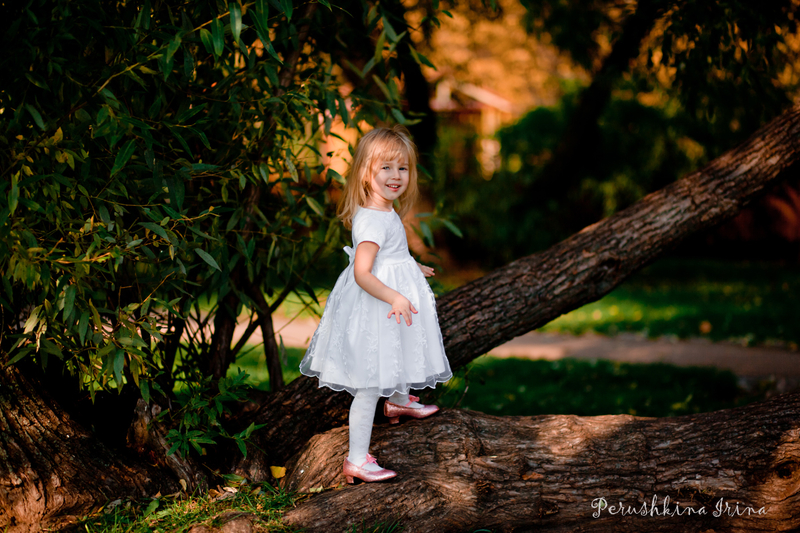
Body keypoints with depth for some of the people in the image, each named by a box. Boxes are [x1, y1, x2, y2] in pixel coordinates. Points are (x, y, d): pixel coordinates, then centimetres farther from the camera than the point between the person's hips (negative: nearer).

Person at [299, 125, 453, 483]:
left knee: (398, 358, 35)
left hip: (391, 301, 10)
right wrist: (394, 297, -42)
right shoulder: (373, 220, -27)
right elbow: (361, 273, -32)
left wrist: (413, 268, 37)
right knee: (370, 384, -4)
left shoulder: (386, 212, 5)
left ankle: (399, 401, 63)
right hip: (374, 309, -10)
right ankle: (356, 460, 2)